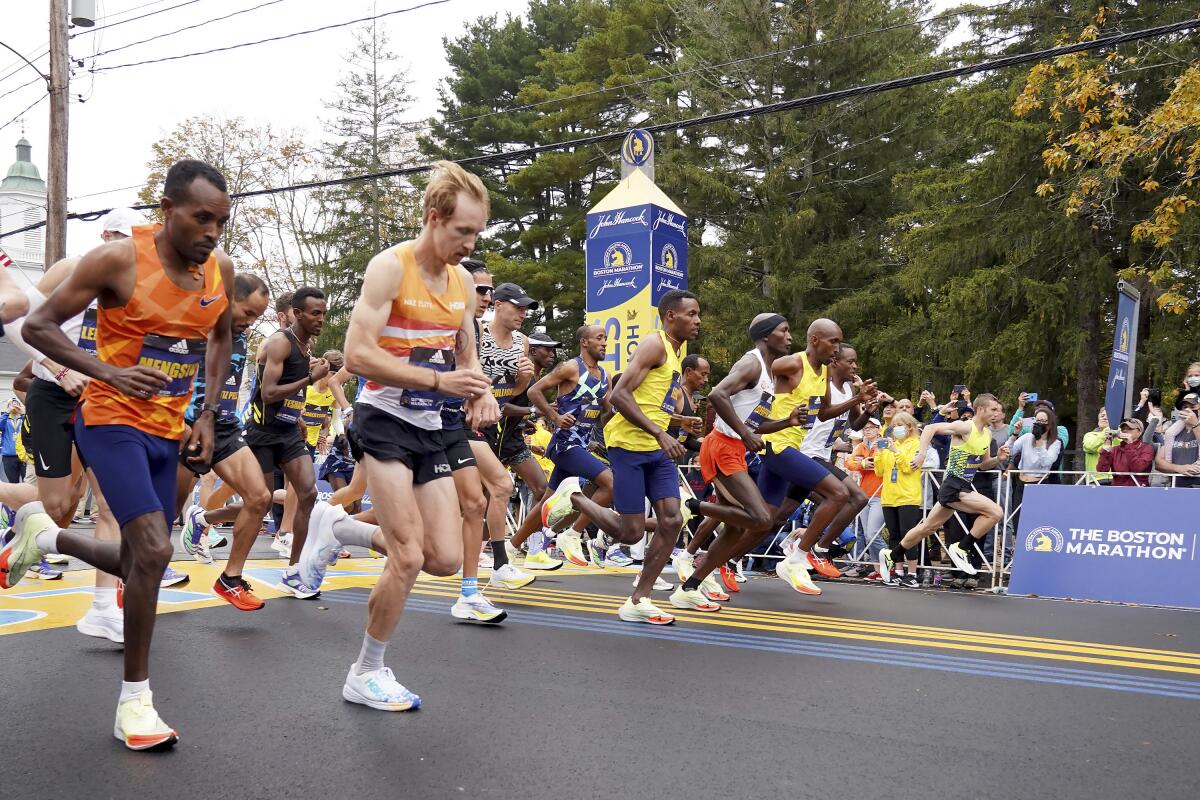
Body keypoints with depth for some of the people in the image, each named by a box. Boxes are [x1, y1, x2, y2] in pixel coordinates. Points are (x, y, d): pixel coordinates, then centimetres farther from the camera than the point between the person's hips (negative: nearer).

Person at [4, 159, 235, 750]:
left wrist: (207, 416, 8)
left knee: (141, 563, 13)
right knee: (154, 551, -19)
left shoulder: (220, 269, 0)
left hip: (168, 431, 6)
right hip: (113, 421, -6)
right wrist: (110, 372, -26)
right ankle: (134, 701, -2)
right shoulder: (118, 259, -16)